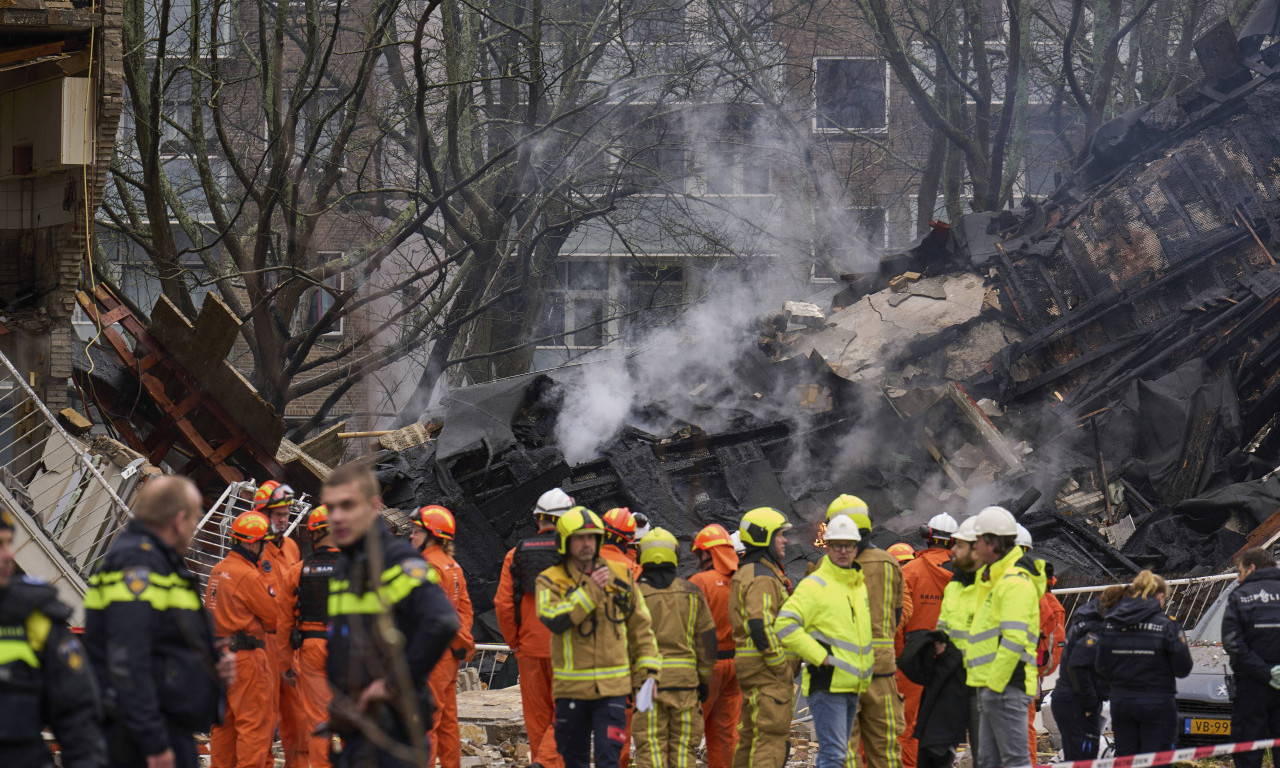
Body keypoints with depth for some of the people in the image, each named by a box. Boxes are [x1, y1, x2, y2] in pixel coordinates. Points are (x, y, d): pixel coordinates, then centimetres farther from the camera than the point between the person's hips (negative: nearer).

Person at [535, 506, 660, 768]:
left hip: (613, 687, 0)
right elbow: (553, 619, -20)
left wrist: (648, 671, 6)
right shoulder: (551, 581, 0)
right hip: (571, 687, 0)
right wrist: (590, 591, -20)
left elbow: (641, 628, 12)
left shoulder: (621, 577, 6)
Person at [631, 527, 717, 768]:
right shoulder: (691, 593, 6)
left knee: (650, 748, -2)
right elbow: (706, 639, 7)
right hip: (685, 679, 2)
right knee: (683, 748, 8)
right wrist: (704, 680, 14)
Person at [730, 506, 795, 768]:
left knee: (751, 734, 15)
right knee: (771, 736, -11)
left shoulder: (747, 573, 19)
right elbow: (760, 626, -24)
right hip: (767, 667, -11)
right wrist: (782, 666, -19)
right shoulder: (762, 578, -15)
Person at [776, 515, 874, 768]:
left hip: (853, 687, 8)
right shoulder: (815, 585, -10)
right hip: (827, 685, -8)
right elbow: (785, 625, -21)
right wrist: (820, 657, -20)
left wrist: (866, 670, 19)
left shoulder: (859, 585, 16)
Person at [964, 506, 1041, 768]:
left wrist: (995, 683, -21)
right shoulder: (993, 578, 21)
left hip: (1005, 686, -11)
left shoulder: (1015, 582, -13)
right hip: (991, 685, 11)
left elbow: (1014, 638, -21)